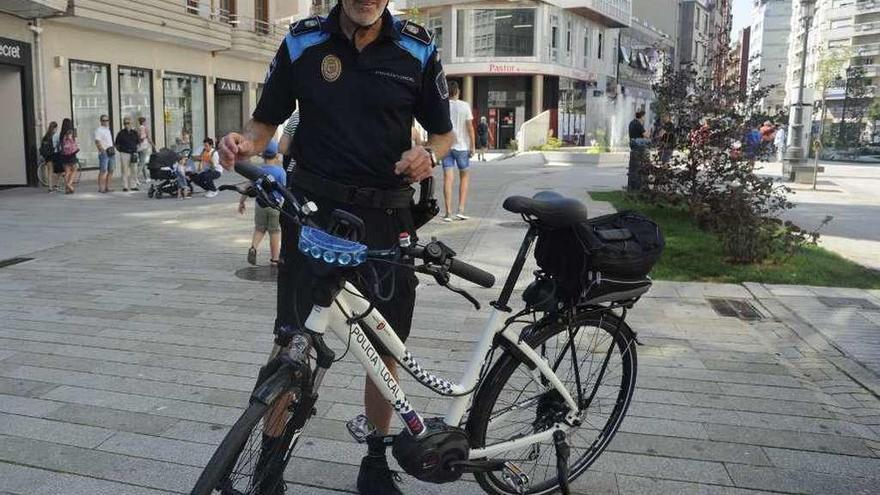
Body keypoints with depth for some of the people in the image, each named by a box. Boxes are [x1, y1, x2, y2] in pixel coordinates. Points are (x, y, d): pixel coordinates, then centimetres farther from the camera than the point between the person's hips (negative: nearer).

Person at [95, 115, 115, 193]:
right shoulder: (99, 130, -5)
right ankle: (101, 188, -8)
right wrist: (103, 150, -23)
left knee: (111, 171, 8)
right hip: (104, 154, -8)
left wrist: (113, 149, 15)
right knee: (103, 171, -10)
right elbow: (97, 142, -13)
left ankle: (107, 187, 13)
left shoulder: (108, 129, 20)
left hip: (111, 153, 8)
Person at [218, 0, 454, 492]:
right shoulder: (302, 42, 1)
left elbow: (444, 131, 9)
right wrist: (245, 145, -16)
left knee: (385, 348, 9)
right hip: (313, 211, 0)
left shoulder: (417, 48, 1)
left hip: (385, 216, 1)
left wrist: (429, 154, -14)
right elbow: (266, 121, 7)